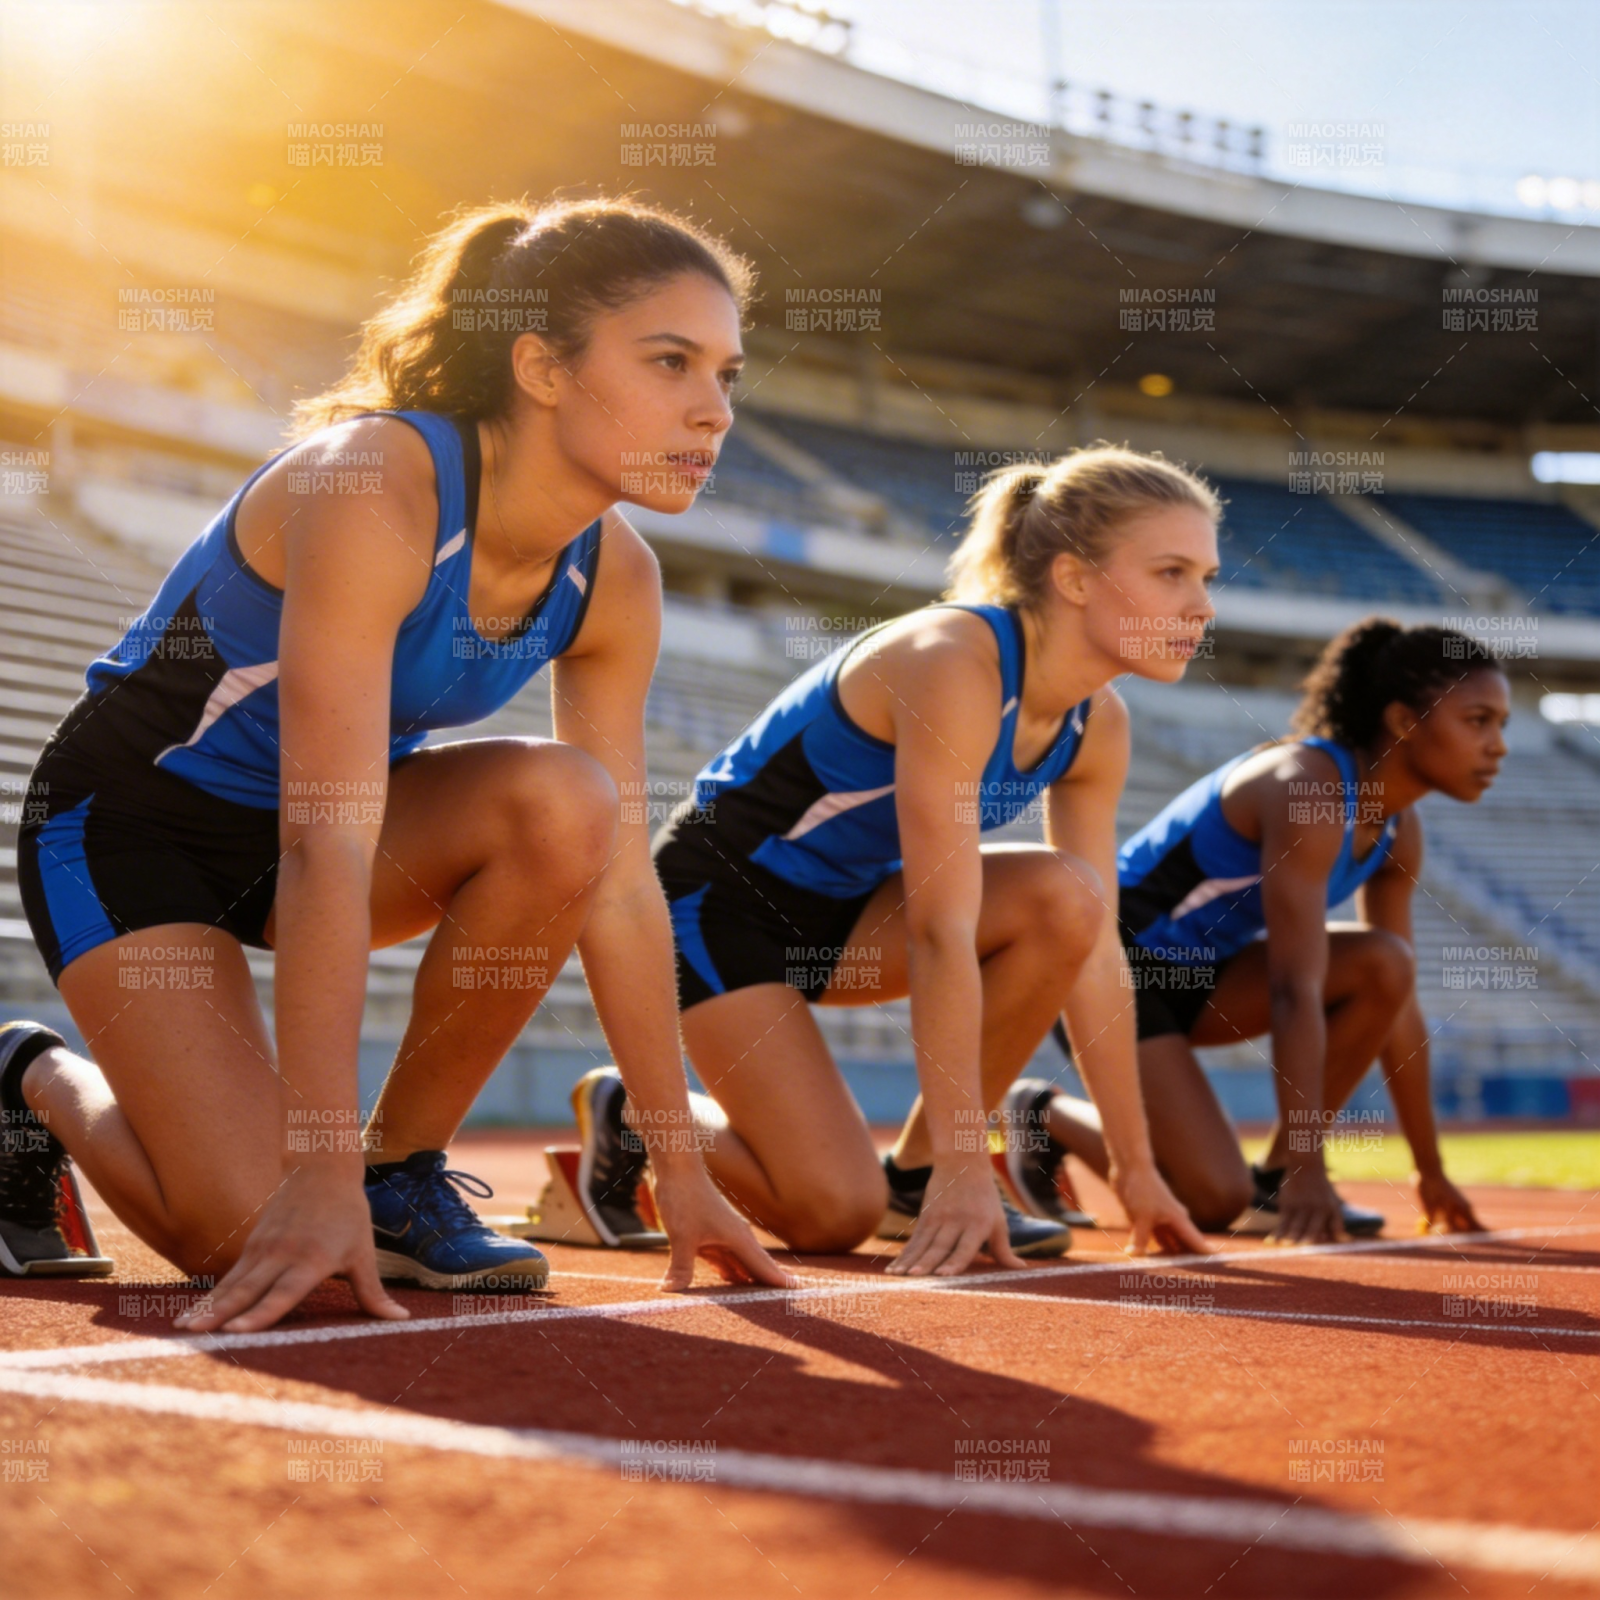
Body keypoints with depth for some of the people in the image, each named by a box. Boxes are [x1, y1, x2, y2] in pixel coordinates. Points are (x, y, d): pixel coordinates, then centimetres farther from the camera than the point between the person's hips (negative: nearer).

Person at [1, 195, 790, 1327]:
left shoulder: (614, 581, -10)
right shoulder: (376, 485, -31)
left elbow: (618, 879, -7)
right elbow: (327, 850, -36)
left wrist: (681, 1171, -7)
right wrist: (322, 1176, -38)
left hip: (301, 824, 6)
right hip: (127, 823, -6)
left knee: (561, 803, -24)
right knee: (251, 1240, -19)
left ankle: (405, 1170, -6)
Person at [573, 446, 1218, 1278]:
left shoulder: (1097, 726, -5)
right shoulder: (953, 663, -29)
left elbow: (1095, 948, -2)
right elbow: (941, 932, -33)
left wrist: (1135, 1165, -3)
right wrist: (968, 1168, -33)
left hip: (837, 908, 8)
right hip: (717, 897, -8)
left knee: (1064, 900, -18)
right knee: (836, 1212, -16)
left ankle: (920, 1170, -4)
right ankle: (630, 1115, 11)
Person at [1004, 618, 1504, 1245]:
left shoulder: (1397, 831, 2)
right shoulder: (1308, 789, -26)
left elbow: (1400, 1004, 8)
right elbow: (1295, 991, -31)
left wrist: (1431, 1171, 8)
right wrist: (1307, 1172, -32)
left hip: (1197, 972, 9)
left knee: (1384, 965, -13)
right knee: (1215, 1197, -19)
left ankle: (1276, 1180, -2)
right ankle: (1046, 1114, 6)